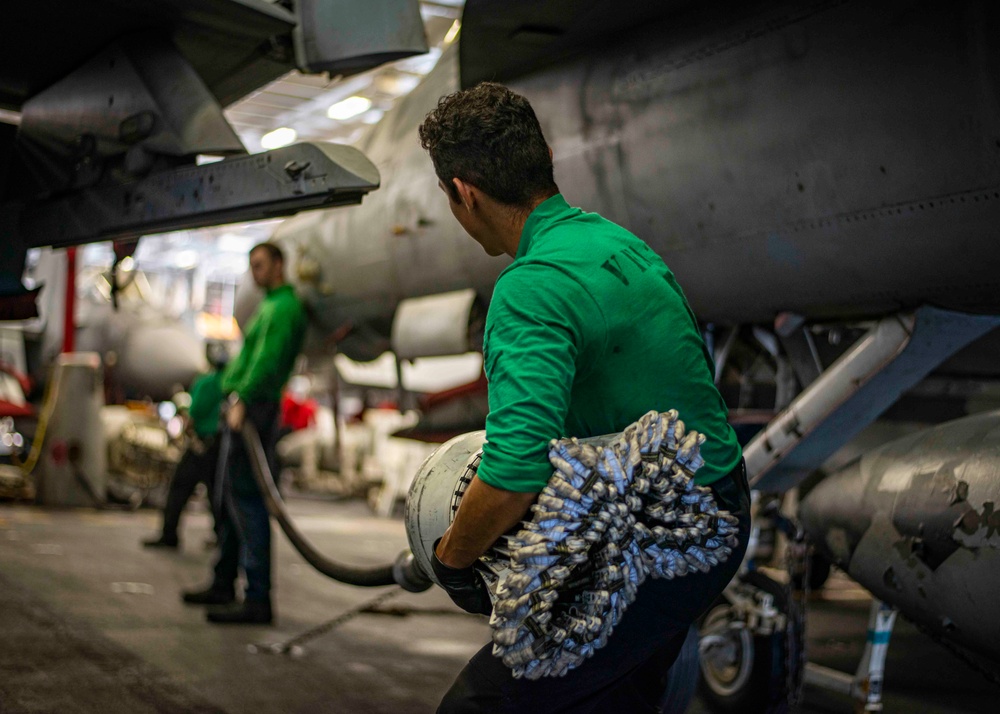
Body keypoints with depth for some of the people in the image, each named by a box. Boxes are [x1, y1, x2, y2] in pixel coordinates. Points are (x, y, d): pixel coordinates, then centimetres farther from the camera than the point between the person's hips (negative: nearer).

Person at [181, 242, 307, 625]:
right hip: (244, 410, 11)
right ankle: (223, 585, 23)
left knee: (246, 499, -14)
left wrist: (242, 400, -29)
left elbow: (268, 359, -22)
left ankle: (258, 599, -16)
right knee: (230, 499, 15)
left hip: (253, 409, -11)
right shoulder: (272, 305, 23)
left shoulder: (284, 307, -10)